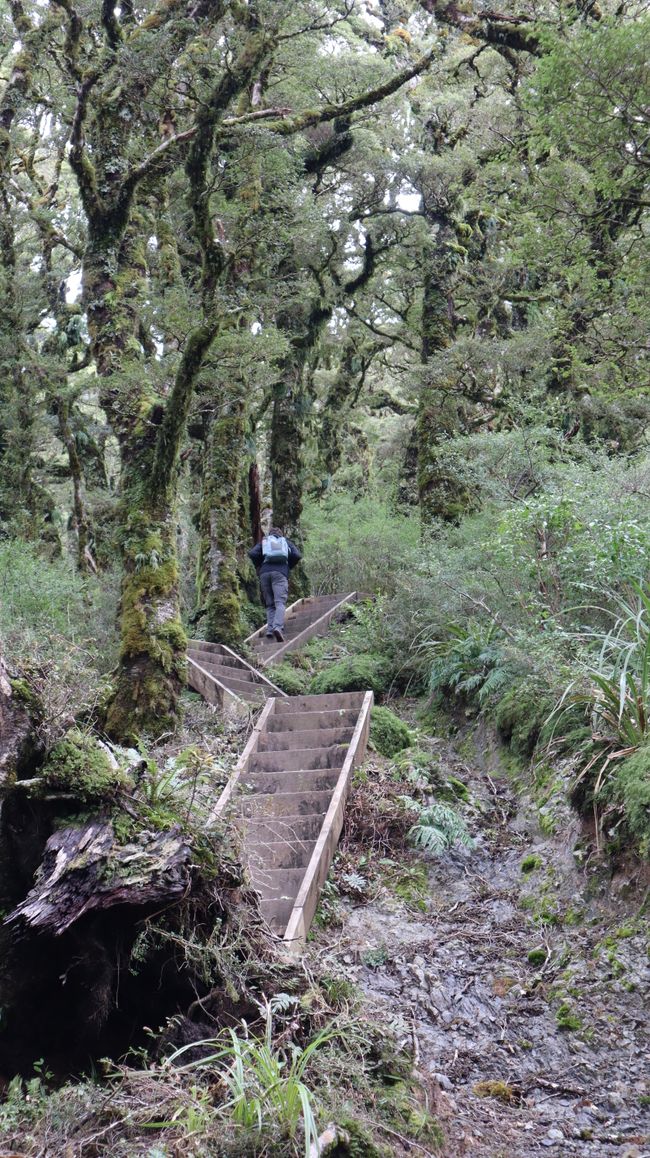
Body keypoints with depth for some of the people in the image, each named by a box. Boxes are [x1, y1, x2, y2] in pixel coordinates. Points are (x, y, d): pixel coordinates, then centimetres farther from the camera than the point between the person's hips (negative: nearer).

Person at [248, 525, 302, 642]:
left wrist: (259, 567, 18)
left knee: (270, 605, 8)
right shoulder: (286, 542, 23)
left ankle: (270, 629, -9)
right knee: (280, 603, -14)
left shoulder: (264, 542, 24)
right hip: (280, 573, -2)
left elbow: (252, 554, 6)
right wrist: (288, 566, 20)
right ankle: (278, 627, -37)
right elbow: (297, 556, 7)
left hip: (264, 573, 2)